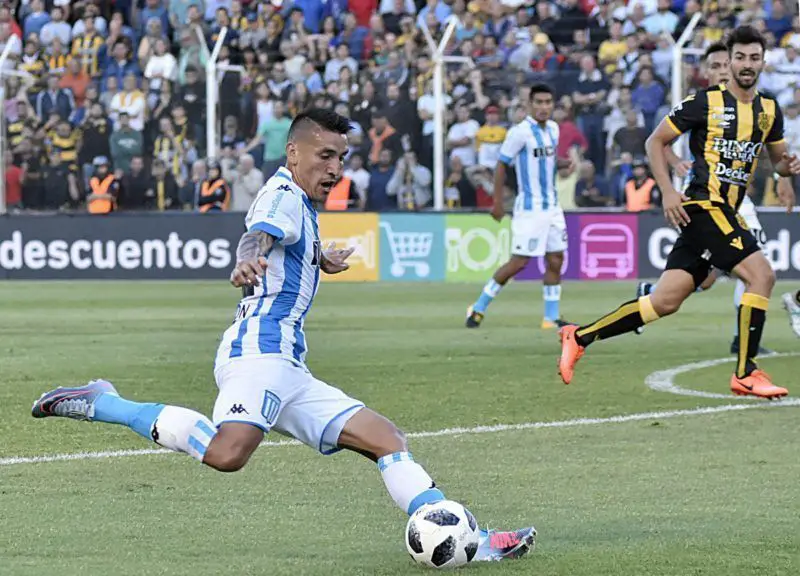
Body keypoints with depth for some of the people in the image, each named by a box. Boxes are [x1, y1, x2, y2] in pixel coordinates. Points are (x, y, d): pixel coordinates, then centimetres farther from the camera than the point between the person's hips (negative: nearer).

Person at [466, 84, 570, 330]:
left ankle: (552, 318, 14)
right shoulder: (520, 132, -15)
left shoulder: (553, 128, 8)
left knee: (556, 260, 6)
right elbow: (501, 165, -11)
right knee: (519, 262, -7)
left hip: (552, 206, 7)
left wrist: (563, 162, -1)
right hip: (529, 207, -7)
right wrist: (498, 203, -13)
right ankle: (479, 308, 5)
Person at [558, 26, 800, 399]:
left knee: (665, 302, 4)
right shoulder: (705, 102, -6)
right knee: (762, 274, -19)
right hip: (703, 204, -7)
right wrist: (668, 192, -11)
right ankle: (745, 374, -15)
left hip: (726, 213, 7)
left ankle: (579, 337, 13)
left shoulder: (769, 110, 12)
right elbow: (656, 141, -1)